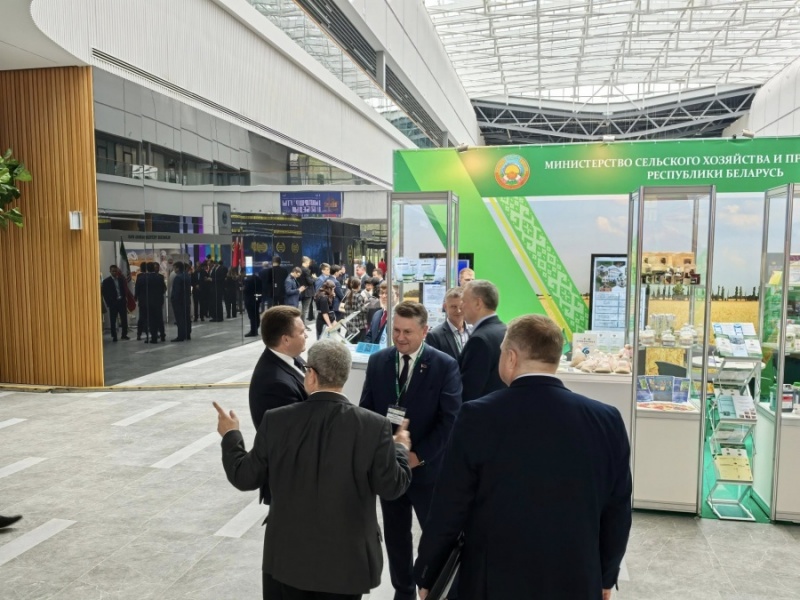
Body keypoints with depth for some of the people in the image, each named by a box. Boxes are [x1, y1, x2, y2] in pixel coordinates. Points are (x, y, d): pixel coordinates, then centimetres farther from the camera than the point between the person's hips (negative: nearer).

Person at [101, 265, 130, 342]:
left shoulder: (121, 279, 7)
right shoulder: (106, 281, -3)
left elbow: (125, 289, 8)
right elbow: (104, 293, -3)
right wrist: (108, 303, -8)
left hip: (122, 301, 3)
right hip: (113, 303, -3)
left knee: (124, 319, 6)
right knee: (113, 321, 2)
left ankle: (124, 334, 17)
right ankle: (114, 336, 9)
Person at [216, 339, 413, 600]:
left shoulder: (276, 421, -13)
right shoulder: (374, 426, -16)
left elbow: (245, 478, -3)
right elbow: (392, 487, -8)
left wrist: (230, 436, 14)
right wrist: (401, 448, 11)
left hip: (287, 555, 1)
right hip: (345, 559, 0)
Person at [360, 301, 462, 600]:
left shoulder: (445, 365, -11)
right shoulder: (378, 361, 1)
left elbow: (450, 420, -13)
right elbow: (366, 411, 5)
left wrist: (418, 456, -17)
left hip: (426, 467, -3)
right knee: (395, 536, 16)